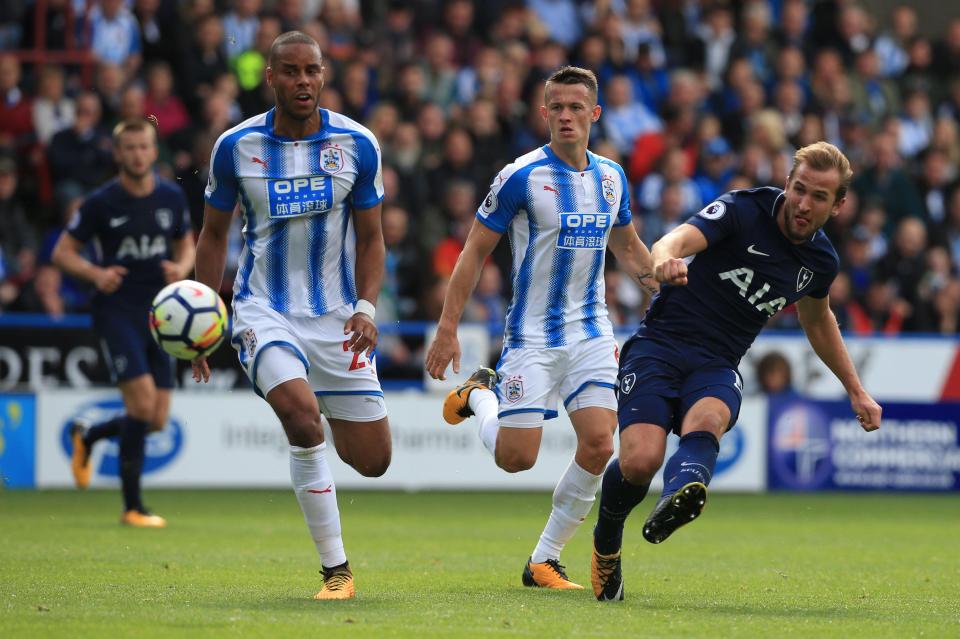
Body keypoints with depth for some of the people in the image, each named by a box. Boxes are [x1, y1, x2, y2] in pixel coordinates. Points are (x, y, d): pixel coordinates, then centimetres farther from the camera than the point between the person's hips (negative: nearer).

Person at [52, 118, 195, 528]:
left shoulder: (172, 197, 6)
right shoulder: (101, 203, -6)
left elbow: (186, 245, 19)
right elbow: (63, 252, 0)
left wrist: (182, 268, -4)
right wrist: (96, 274, -18)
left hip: (159, 314, 5)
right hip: (117, 311, -5)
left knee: (157, 419, 2)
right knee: (142, 403, -18)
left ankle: (87, 436, 33)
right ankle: (132, 507, -7)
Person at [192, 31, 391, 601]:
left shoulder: (357, 144, -3)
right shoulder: (235, 146, -3)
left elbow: (370, 238, 5)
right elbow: (214, 235, 9)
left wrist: (366, 306, -10)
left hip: (336, 314, 2)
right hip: (266, 311, -2)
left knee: (373, 461, 2)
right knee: (302, 415, -29)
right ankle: (336, 568, -18)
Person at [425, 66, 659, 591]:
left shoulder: (612, 177, 6)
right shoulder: (521, 177, -10)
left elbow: (628, 249, 23)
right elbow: (475, 251, -6)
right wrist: (447, 329, -10)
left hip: (591, 334, 4)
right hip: (531, 336, -4)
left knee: (598, 444, -11)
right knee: (516, 457, -8)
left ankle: (544, 560, 4)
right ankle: (479, 395, 27)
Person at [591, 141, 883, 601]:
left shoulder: (821, 261, 9)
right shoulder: (743, 210, -10)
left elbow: (817, 321, 31)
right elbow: (677, 240, -27)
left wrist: (856, 391, 34)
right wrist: (665, 260, -53)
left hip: (717, 367, 3)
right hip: (660, 344, -3)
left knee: (706, 421, -35)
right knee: (640, 461, -24)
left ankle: (677, 498, -69)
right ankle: (606, 544, 9)